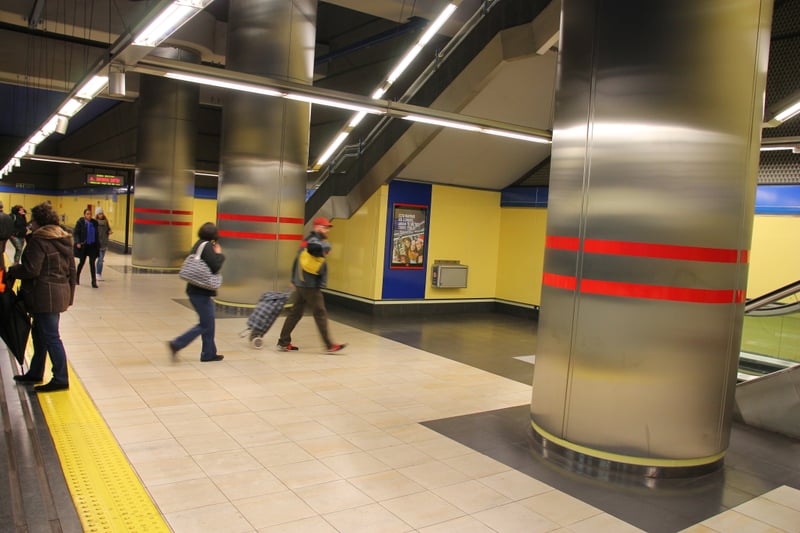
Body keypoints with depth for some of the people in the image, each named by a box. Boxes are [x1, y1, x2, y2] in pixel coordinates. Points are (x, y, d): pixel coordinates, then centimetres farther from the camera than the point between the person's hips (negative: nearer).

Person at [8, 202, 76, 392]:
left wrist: (12, 271, 0)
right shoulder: (63, 239, 12)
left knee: (50, 337, -3)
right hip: (60, 293, 9)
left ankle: (61, 378, 2)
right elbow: (71, 269, 14)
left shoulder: (38, 240, -14)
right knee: (39, 333, 20)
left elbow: (31, 269, -19)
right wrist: (69, 293, 20)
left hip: (44, 295, -9)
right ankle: (35, 373, 32)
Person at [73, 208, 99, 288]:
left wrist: (98, 245, 4)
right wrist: (78, 243, -16)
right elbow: (75, 233, -5)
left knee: (92, 263, 0)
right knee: (82, 262, 11)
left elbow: (97, 234, 7)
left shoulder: (95, 223, 2)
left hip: (93, 246, 1)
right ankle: (77, 278, 34)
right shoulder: (80, 223, -6)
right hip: (83, 246, -1)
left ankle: (94, 281, 1)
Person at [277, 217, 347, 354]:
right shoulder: (314, 240, -13)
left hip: (301, 283, 10)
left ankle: (283, 342, 17)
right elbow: (314, 247, -40)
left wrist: (294, 280, 27)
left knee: (296, 312, 12)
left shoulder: (307, 241, 19)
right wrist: (325, 247, -19)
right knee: (320, 314, -5)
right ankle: (330, 346, 0)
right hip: (310, 285, -10)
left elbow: (297, 260, 23)